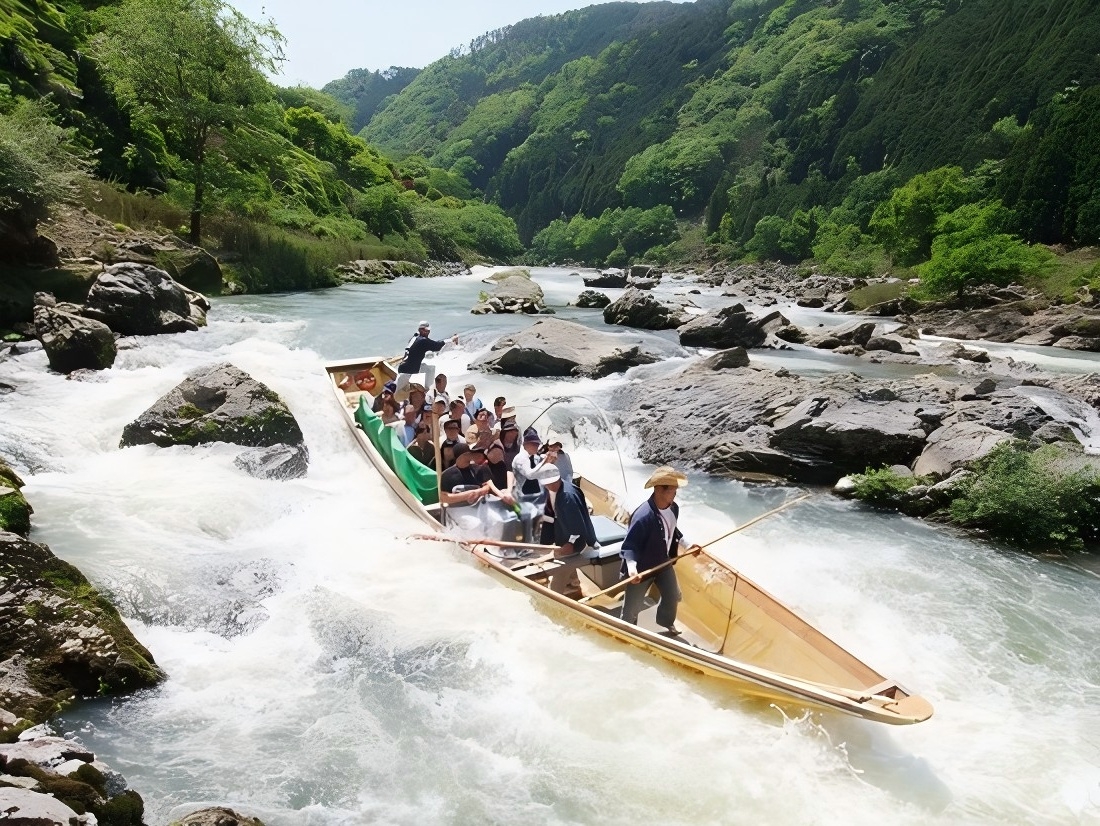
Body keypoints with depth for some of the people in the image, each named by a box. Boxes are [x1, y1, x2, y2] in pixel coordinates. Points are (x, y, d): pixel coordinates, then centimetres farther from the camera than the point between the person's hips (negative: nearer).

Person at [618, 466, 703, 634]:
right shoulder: (643, 515, -36)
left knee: (673, 596, 26)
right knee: (632, 607, 10)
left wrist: (687, 545, 13)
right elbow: (629, 545, -33)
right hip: (642, 567, -7)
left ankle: (666, 622, 55)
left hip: (664, 562, 7)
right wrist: (632, 567, -46)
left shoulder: (673, 508, -11)